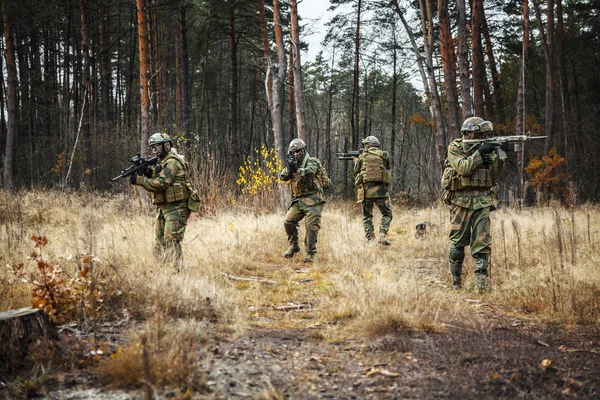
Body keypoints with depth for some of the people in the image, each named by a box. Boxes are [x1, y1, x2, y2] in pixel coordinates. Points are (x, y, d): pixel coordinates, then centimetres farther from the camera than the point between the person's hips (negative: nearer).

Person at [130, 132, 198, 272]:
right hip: (163, 207, 10)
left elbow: (162, 184, -22)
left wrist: (139, 180, -20)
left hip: (176, 208, -10)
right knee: (159, 243, 9)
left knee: (171, 243, -14)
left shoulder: (172, 162, -12)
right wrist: (148, 173, -5)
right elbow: (153, 184, 14)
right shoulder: (160, 163, 19)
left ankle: (176, 270, -12)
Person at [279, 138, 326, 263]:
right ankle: (293, 246, 13)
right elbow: (283, 177, 5)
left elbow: (309, 172, -22)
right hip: (298, 200, 6)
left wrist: (297, 169, -33)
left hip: (312, 201, -6)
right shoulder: (292, 164, 17)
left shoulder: (312, 161, -1)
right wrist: (288, 167, -13)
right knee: (288, 222, -6)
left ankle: (310, 253, -5)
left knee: (311, 227, -11)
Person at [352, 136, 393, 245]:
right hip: (381, 190, -1)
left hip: (366, 190, 1)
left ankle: (371, 239, 0)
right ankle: (383, 235, -12)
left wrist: (356, 162, 32)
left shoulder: (362, 156, 6)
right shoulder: (384, 155, 5)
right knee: (386, 214, 9)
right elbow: (389, 169, 19)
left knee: (367, 216, 11)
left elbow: (356, 172, 15)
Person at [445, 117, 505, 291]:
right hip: (461, 201, -3)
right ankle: (455, 280, 17)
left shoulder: (484, 148, 11)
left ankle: (481, 281, -6)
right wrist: (480, 152, -21)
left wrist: (499, 157, -8)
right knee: (458, 242, 3)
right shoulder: (455, 148, -1)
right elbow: (463, 168, -18)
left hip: (482, 201, 3)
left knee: (482, 241, -6)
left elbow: (494, 177, 6)